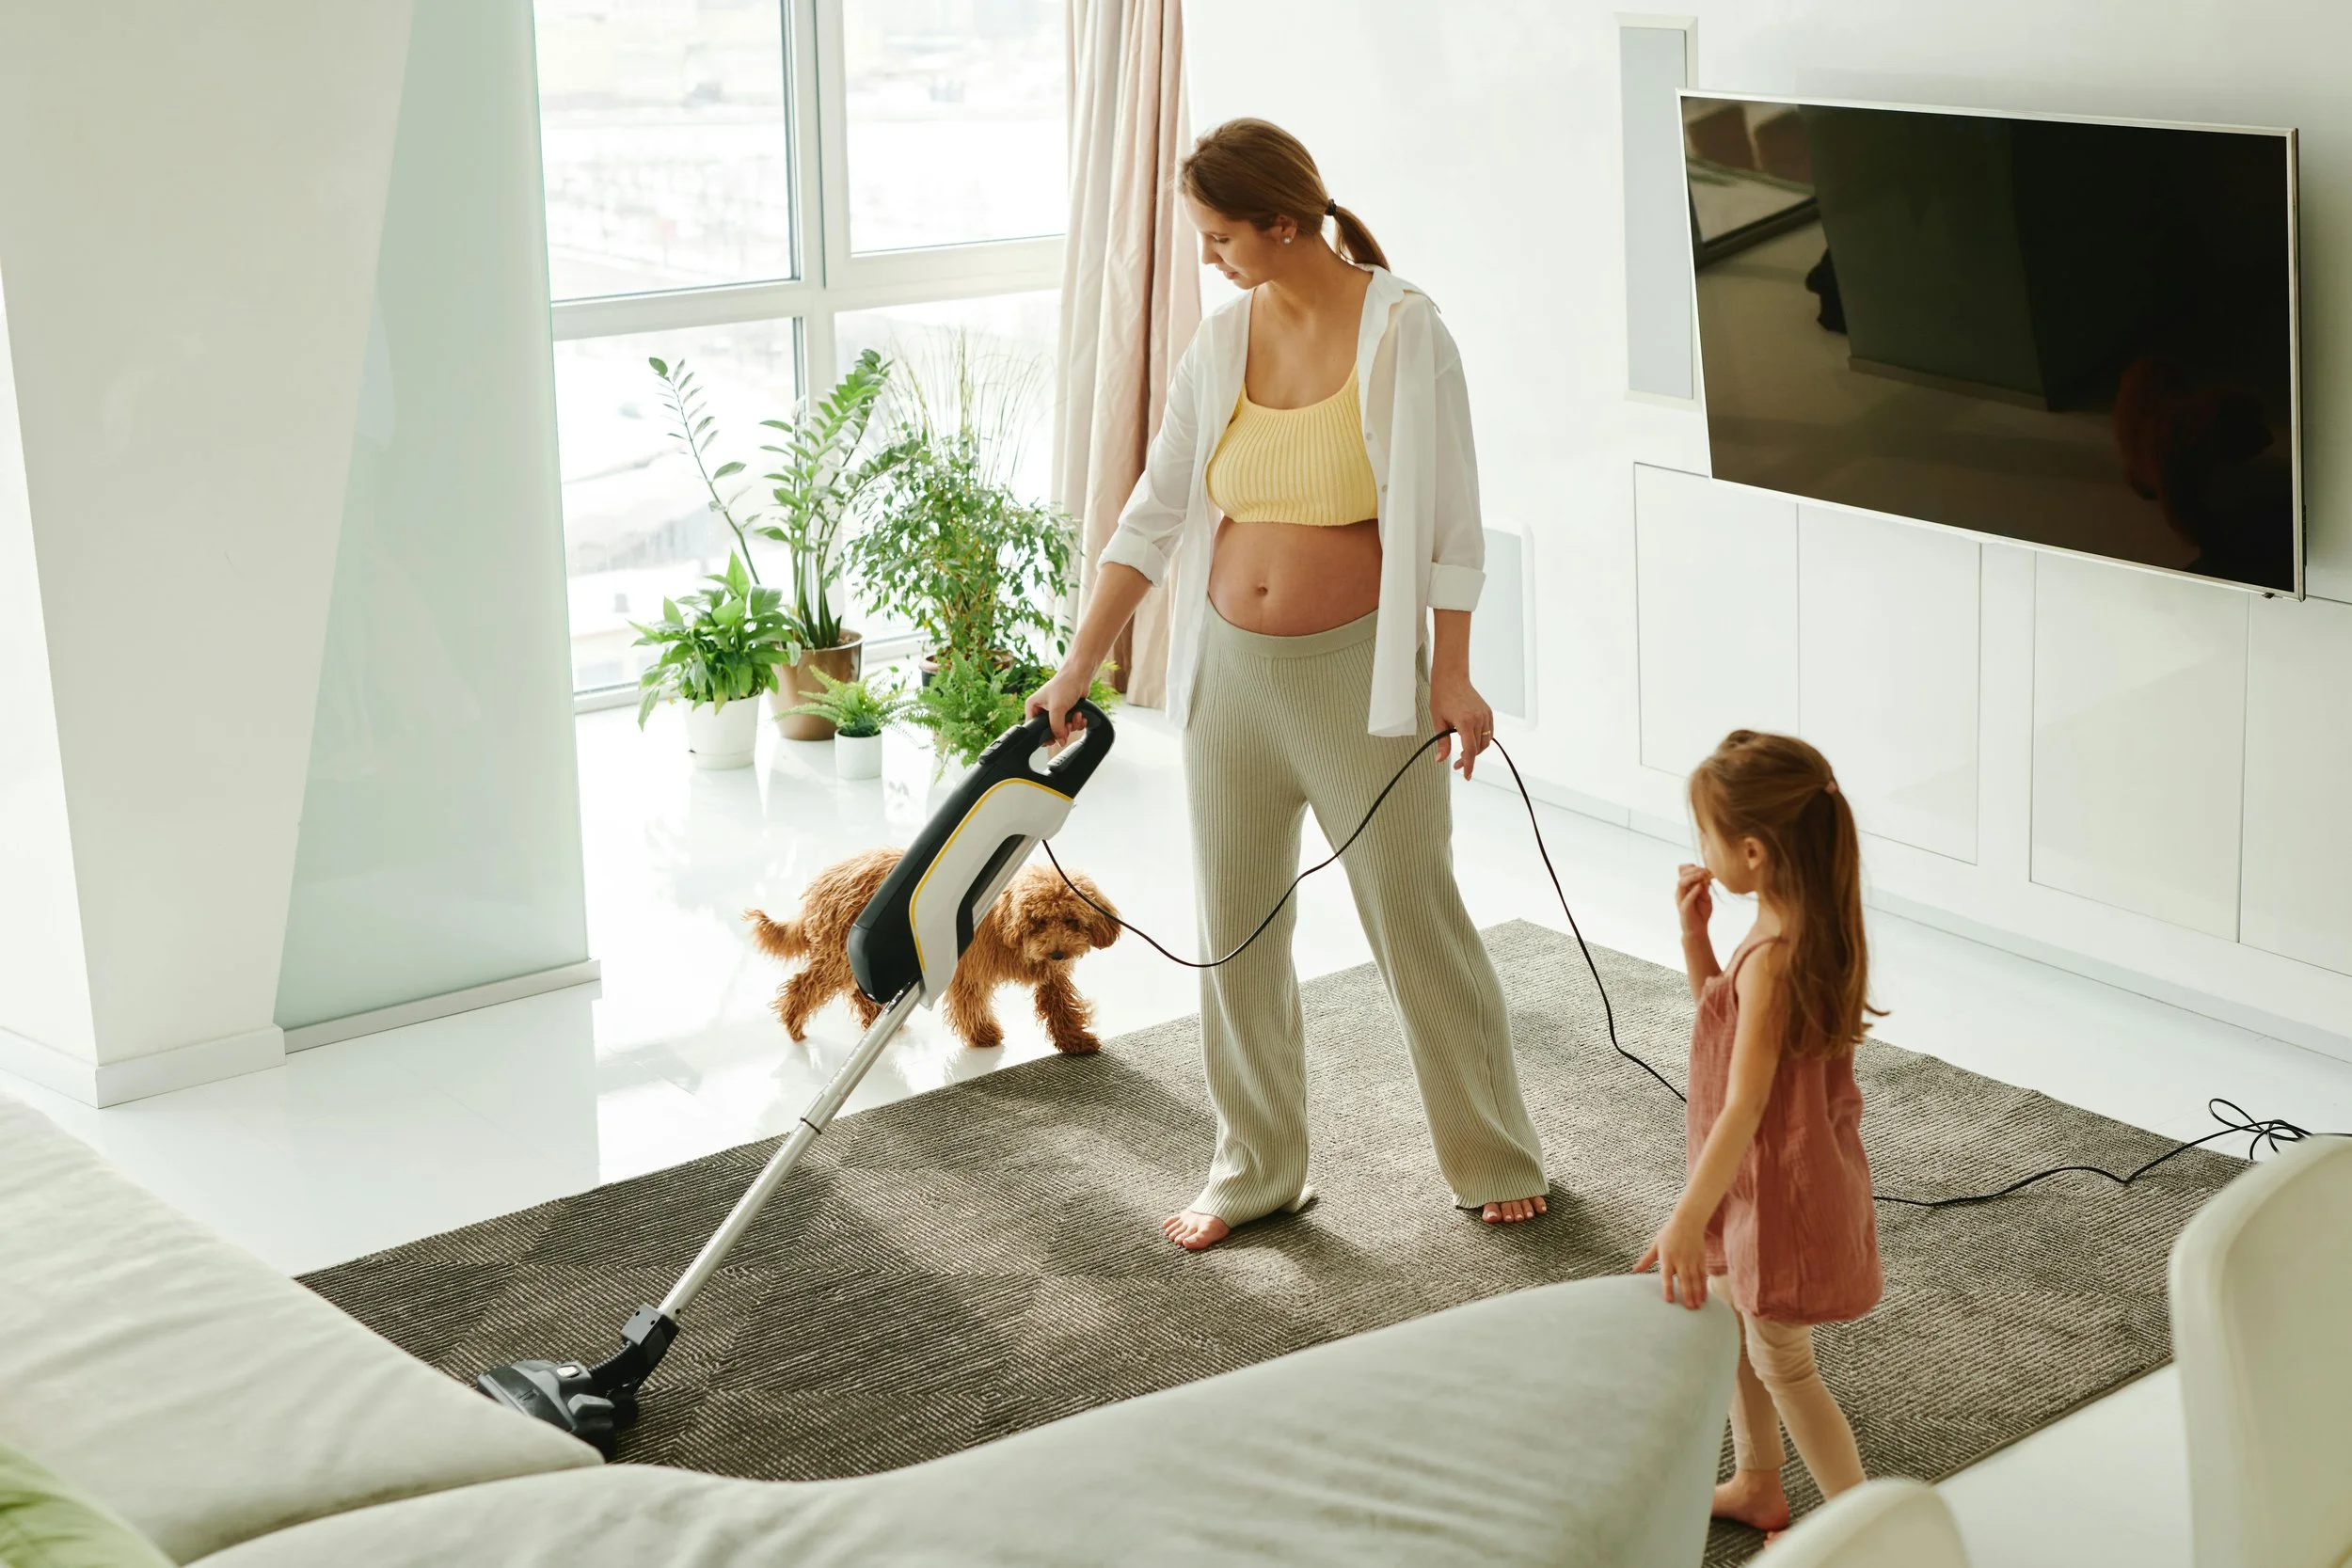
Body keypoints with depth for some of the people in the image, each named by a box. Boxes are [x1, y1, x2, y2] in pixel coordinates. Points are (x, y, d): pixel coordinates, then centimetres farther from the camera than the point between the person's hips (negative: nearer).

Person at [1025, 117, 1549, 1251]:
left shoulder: (1402, 332, -11)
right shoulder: (1220, 346, 2)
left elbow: (1446, 518, -9)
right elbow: (1153, 516, 5)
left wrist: (1452, 675, -11)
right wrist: (1075, 671, 3)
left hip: (1359, 670, -5)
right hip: (1229, 670, 5)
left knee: (1416, 916, 5)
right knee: (1235, 925, 11)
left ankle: (1495, 1157, 22)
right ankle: (1257, 1169, 26)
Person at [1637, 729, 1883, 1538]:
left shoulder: (1772, 959, -31)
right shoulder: (1805, 929, -2)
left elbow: (1744, 1107, -34)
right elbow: (1722, 1012, 13)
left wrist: (1688, 1220, -34)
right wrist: (1694, 933, -2)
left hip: (1779, 1185, -10)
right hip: (1768, 1174, 10)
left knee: (1783, 1367, 8)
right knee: (1729, 1324, 25)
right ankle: (1756, 1486, 43)